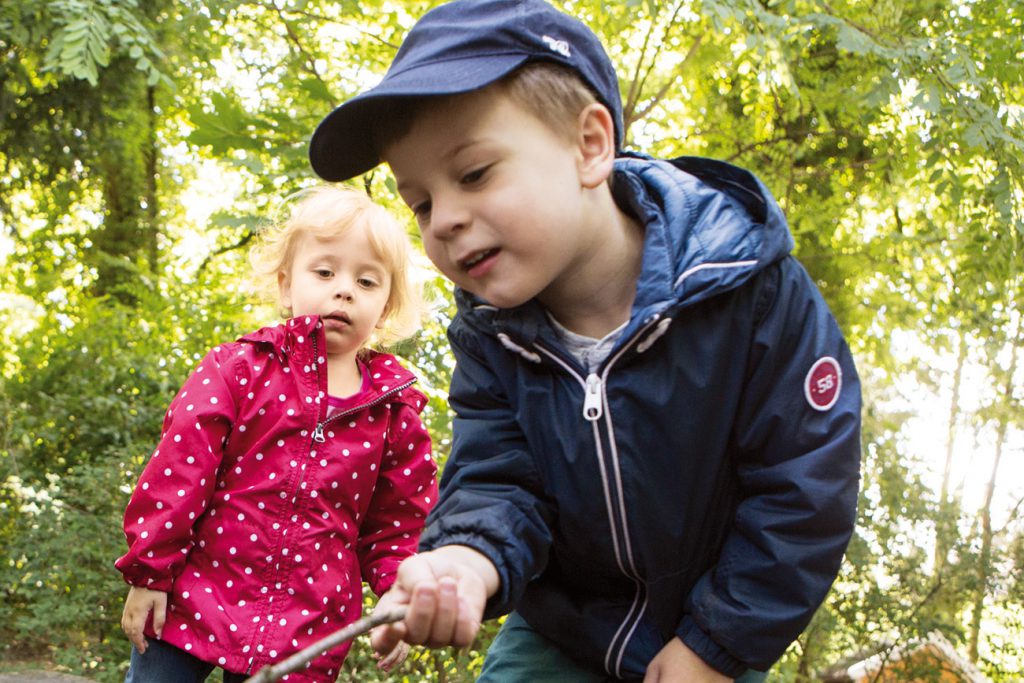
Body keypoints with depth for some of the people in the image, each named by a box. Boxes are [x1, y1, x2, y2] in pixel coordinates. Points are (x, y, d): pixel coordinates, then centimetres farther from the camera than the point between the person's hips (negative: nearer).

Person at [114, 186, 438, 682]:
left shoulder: (394, 412, 2)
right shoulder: (237, 370, -4)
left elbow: (400, 519, 9)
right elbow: (178, 468, -5)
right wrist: (149, 571, -7)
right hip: (192, 600, -1)